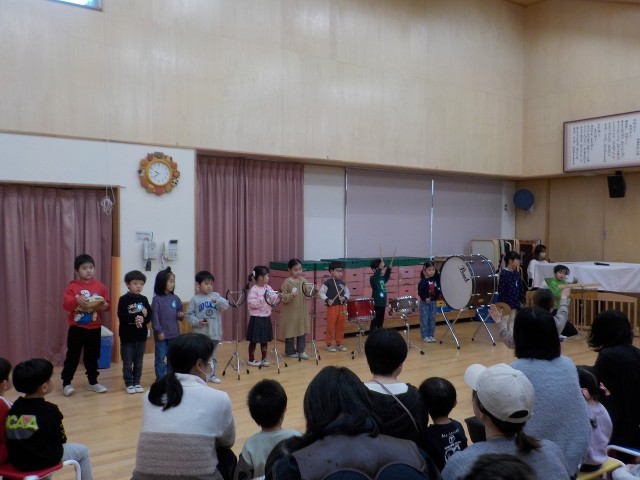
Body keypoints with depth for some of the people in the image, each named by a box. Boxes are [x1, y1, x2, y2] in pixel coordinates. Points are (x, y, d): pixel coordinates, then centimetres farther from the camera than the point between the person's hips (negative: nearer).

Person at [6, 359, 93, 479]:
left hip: (16, 460, 6)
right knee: (82, 451, 16)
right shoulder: (49, 410, -15)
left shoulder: (14, 407, 0)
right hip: (43, 460, -6)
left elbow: (16, 436, 8)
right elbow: (60, 439, -7)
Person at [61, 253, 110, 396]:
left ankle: (93, 382, 25)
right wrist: (76, 300, -33)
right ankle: (66, 383, 16)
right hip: (76, 328, -3)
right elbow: (66, 305, -15)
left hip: (94, 329, 3)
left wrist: (104, 305, -18)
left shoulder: (100, 286, 2)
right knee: (72, 356, 4)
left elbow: (106, 304, 4)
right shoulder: (72, 286, -6)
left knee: (93, 356, 13)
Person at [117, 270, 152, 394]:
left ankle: (137, 382, 22)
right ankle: (129, 383, 15)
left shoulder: (144, 299, 6)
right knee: (127, 362, 4)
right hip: (127, 336, -4)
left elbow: (149, 316, 1)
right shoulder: (123, 299, -7)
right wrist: (139, 314, -19)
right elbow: (122, 316, -18)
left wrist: (142, 319, -20)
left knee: (138, 362, 11)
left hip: (141, 336, 4)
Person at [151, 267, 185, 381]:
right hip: (161, 334, -5)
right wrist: (159, 331, -14)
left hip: (174, 334, 5)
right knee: (160, 358, 4)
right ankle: (160, 379, 14)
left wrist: (181, 315, -8)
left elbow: (180, 313, 15)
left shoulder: (175, 298, 5)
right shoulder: (157, 299, -9)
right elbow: (154, 316, -11)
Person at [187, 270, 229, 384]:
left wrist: (218, 301, -26)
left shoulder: (216, 295, 2)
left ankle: (212, 375, 29)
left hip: (214, 333, 3)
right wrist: (198, 322, -18)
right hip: (200, 333, -3)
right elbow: (189, 314, -4)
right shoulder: (195, 299, -5)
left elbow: (226, 306, -8)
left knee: (212, 356, 16)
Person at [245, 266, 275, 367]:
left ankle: (264, 359, 26)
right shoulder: (254, 290, -16)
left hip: (266, 318, 7)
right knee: (254, 340, 5)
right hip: (257, 318, -7)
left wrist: (279, 296, -11)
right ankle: (251, 359, 18)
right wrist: (263, 298, -27)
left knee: (265, 340, 15)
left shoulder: (268, 288, 5)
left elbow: (275, 299, 9)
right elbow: (252, 303, -25)